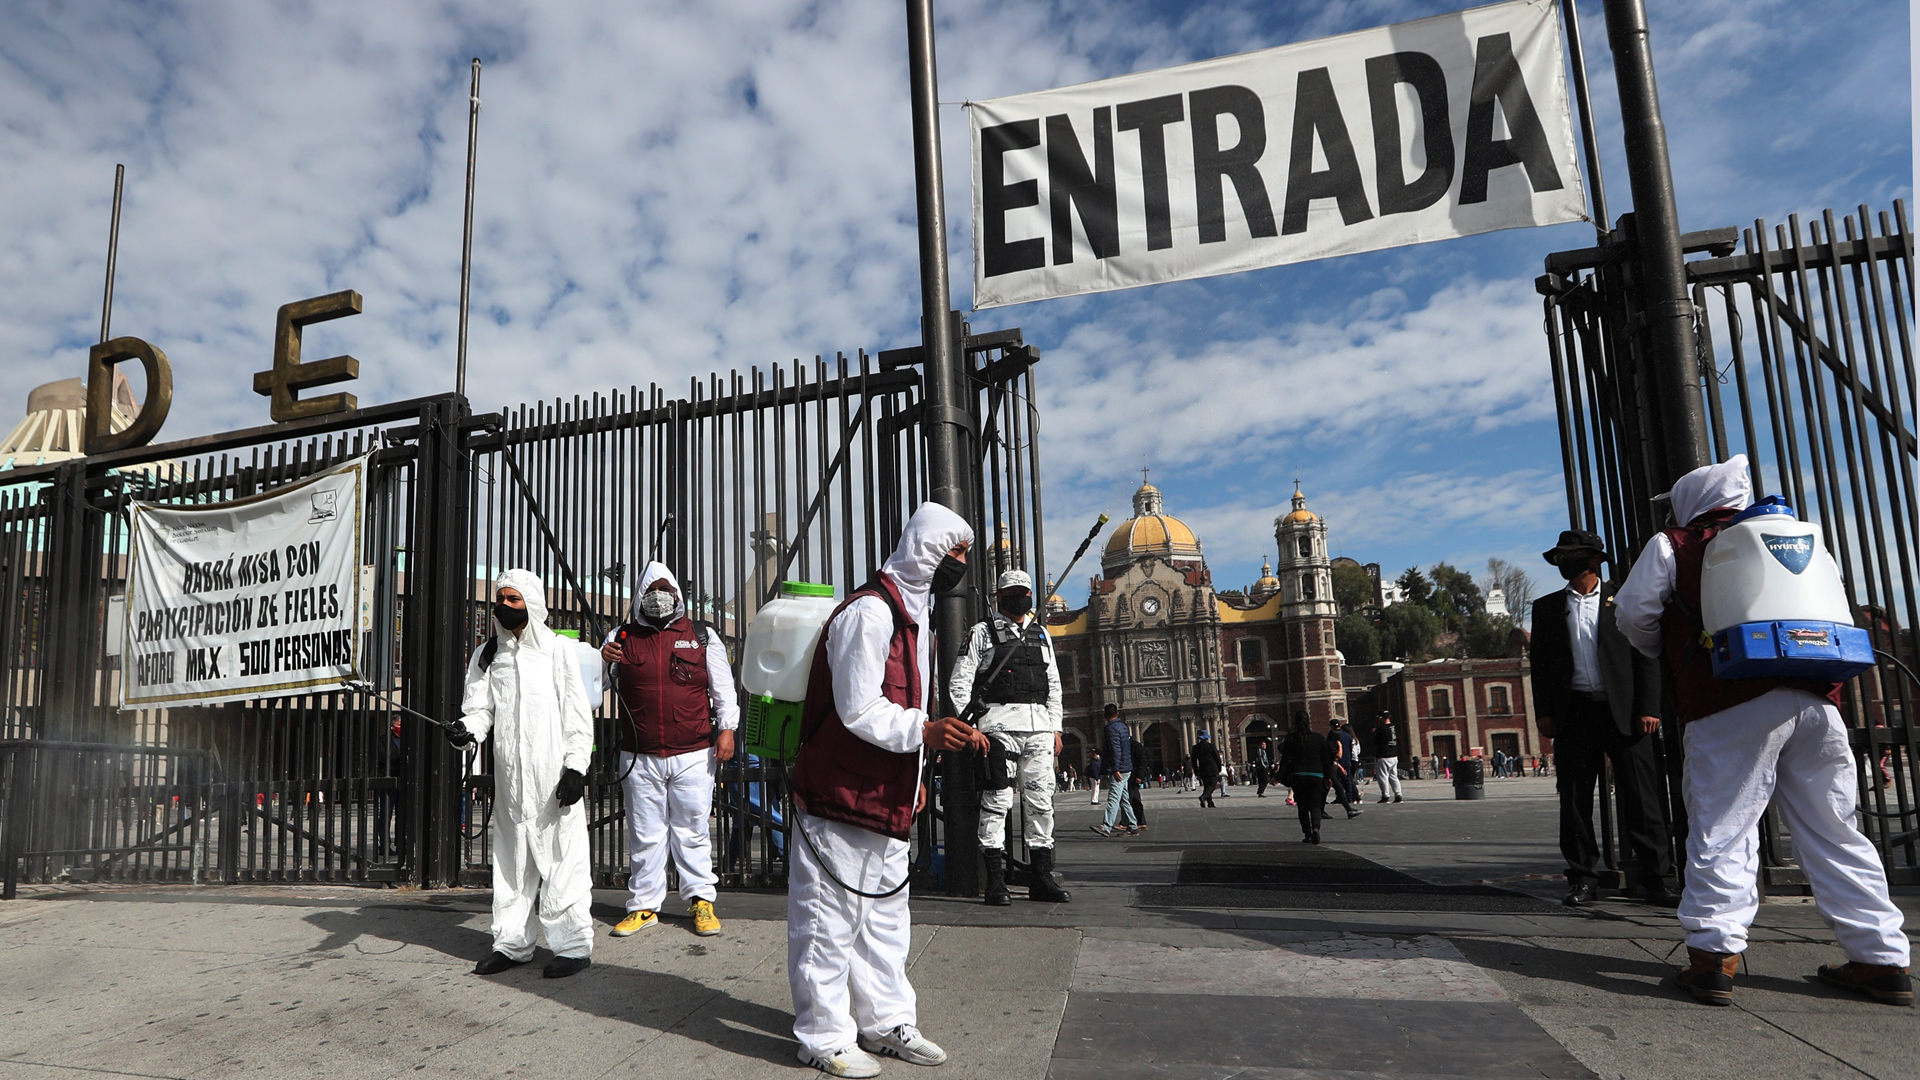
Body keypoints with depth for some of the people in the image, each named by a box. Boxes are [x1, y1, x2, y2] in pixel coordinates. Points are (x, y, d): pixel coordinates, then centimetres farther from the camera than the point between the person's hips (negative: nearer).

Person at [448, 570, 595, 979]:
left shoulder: (558, 650, 2)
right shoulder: (485, 656, 15)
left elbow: (577, 714, -1)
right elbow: (480, 707, 7)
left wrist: (576, 766, -9)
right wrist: (467, 729, -16)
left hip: (553, 776, -5)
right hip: (509, 777, 5)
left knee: (561, 857, -3)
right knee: (511, 858, 12)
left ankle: (573, 945, 5)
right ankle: (512, 942, 24)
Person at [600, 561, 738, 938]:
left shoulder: (703, 637, 7)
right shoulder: (622, 637, 9)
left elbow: (723, 687, 8)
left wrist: (726, 729, -1)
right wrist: (600, 659, -9)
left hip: (693, 755, -1)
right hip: (639, 758, 1)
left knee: (692, 831, 5)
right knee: (644, 834, 8)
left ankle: (700, 900, 17)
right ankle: (644, 904, 19)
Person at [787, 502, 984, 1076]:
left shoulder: (913, 613, 15)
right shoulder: (868, 612, -18)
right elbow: (859, 711, -22)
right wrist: (923, 732, -33)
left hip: (885, 797, 10)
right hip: (840, 796, -10)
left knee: (885, 914, 18)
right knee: (829, 917, 2)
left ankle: (887, 1022, 31)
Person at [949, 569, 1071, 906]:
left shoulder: (1041, 634, 20)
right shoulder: (983, 632, 4)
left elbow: (1054, 685, 22)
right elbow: (959, 683, 0)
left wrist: (1056, 727, 14)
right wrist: (969, 727, -8)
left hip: (1039, 726, 5)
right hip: (1000, 723, -5)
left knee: (1041, 801, 5)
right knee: (997, 800, -7)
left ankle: (1042, 879, 13)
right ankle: (995, 881, -2)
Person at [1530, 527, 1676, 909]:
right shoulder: (1547, 607, 14)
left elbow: (1646, 657, 3)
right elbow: (1540, 664, 10)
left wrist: (1648, 708, -6)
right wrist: (1545, 713, 1)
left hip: (1624, 711, -2)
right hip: (1574, 714, 2)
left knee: (1641, 796, -3)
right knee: (1575, 800, 4)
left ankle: (1656, 878, 5)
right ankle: (1582, 879, 12)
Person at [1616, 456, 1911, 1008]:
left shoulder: (1673, 545, 9)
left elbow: (1634, 611, 5)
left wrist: (1666, 653, 23)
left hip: (1733, 702, -5)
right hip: (1816, 699, 5)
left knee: (1722, 827, -4)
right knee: (1833, 832, 11)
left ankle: (1713, 954, -8)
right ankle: (1882, 959, 13)